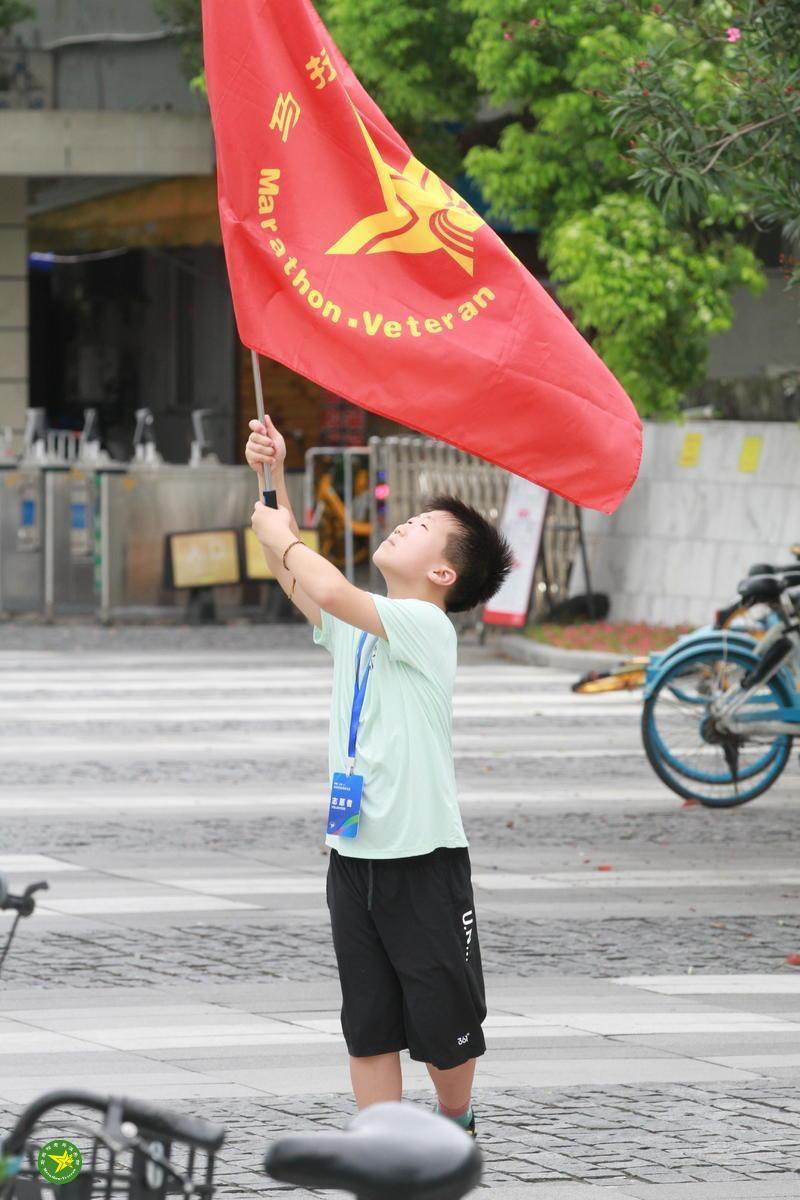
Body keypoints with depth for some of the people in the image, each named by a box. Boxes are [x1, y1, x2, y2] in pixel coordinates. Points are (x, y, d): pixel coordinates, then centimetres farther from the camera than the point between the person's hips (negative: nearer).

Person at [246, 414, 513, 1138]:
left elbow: (329, 590, -26)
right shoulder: (356, 626, 11)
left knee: (443, 1022, 4)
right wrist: (273, 478, 5)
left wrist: (282, 536, -9)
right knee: (368, 1025, 6)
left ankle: (456, 1127, 27)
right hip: (355, 855, 7)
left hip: (424, 860, -7)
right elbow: (294, 574, 16)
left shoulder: (427, 626, -13)